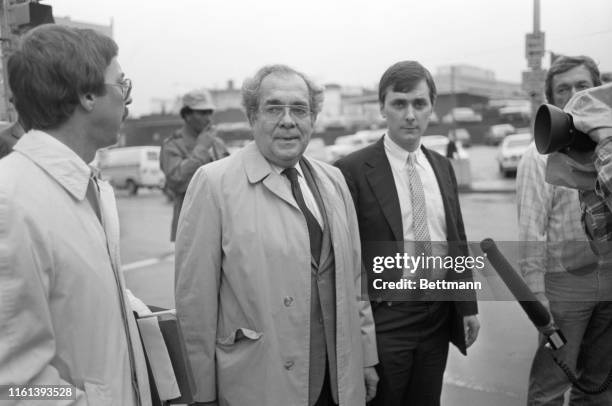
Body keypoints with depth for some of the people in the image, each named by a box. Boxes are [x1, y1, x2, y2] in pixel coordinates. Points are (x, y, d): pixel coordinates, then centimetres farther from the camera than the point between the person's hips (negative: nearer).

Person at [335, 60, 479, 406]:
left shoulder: (443, 167, 8)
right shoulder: (353, 170, -12)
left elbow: (457, 241, 12)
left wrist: (469, 306, 10)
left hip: (440, 316, 6)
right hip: (384, 318, -5)